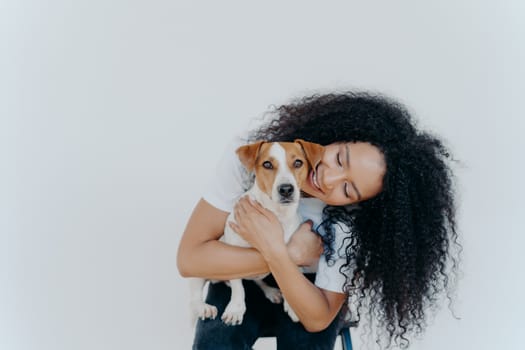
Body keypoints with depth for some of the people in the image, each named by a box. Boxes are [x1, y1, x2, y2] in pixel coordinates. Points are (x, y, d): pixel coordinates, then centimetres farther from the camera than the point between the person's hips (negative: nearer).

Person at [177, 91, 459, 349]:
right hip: (241, 282, 0)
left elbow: (318, 318, -25)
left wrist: (275, 252, -38)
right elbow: (189, 258, -27)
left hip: (307, 295, 0)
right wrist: (292, 254, -32)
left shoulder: (352, 223, -27)